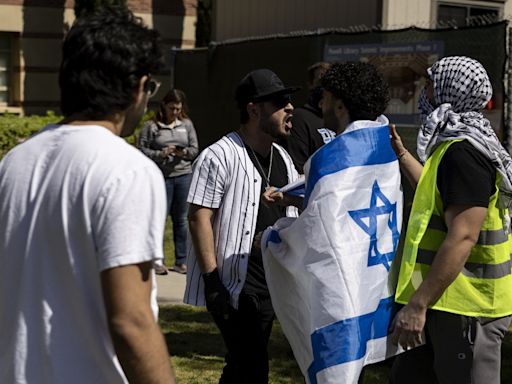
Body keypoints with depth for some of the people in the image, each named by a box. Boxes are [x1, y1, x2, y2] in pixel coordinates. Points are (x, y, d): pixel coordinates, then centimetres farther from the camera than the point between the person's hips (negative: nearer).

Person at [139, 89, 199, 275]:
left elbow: (194, 149, 11)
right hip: (161, 177, -3)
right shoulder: (151, 126, -1)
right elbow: (142, 149, -5)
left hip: (184, 176, 3)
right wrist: (160, 154, -17)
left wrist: (184, 152, -10)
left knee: (181, 219, 8)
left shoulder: (187, 124, 10)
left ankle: (181, 261, 16)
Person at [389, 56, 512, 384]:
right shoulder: (459, 145, 14)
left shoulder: (463, 153, -19)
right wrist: (401, 154, 32)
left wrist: (418, 305, -26)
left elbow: (462, 237, -26)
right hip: (453, 301, 11)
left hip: (465, 307, -11)